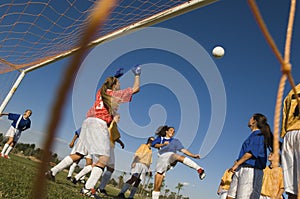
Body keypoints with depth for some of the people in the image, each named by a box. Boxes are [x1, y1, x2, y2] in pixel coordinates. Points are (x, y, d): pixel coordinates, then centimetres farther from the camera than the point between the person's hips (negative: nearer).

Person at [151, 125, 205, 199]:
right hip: (162, 158, 2)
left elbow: (183, 150, 15)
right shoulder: (160, 138, 29)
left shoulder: (175, 141, 28)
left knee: (178, 157, -39)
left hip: (171, 155, -1)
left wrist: (193, 155, 2)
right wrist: (163, 144, -3)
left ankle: (199, 169, -53)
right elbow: (153, 144, 11)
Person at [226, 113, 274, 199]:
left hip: (250, 169, -9)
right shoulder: (253, 135, 24)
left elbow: (250, 153, -13)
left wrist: (236, 164, -10)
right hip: (240, 170, 9)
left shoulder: (258, 134, -2)